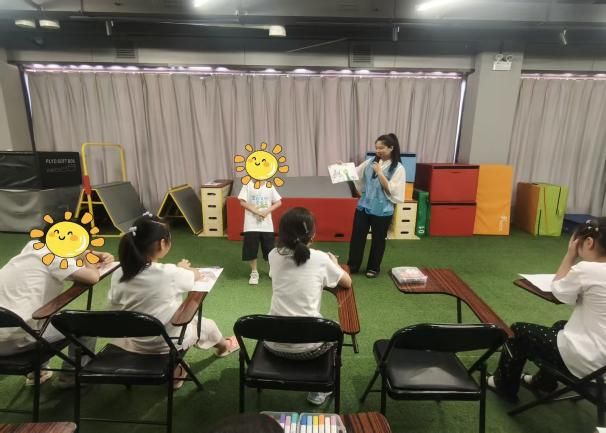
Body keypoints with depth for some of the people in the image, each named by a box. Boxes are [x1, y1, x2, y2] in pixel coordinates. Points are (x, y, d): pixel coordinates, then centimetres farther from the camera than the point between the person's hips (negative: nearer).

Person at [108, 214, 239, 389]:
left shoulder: (118, 275, -16)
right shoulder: (171, 273, -26)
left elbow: (114, 304, -2)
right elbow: (198, 276, -6)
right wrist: (183, 269, 15)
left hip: (134, 342, 4)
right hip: (169, 341, -4)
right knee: (206, 324, 25)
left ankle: (173, 369, 26)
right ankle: (224, 346, 53)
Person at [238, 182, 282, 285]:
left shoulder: (269, 186, 1)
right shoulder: (248, 185, -4)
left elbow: (278, 202, 4)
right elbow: (242, 202, -8)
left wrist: (267, 211, -10)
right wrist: (256, 211, -15)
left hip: (267, 225, 1)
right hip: (251, 225, -1)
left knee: (270, 250, 8)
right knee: (251, 250, 4)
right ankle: (254, 272, 24)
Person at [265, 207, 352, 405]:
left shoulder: (274, 255, -2)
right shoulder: (320, 259, -9)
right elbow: (348, 283, 8)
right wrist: (333, 263, 24)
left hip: (274, 344, 3)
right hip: (307, 347, -2)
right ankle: (318, 391, 32)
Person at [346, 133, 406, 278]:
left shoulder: (398, 168, -9)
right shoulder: (370, 162, 4)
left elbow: (391, 190, -15)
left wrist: (380, 173, -19)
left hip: (382, 211, -3)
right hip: (363, 206, 4)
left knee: (378, 240, 11)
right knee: (357, 236, 9)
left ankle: (373, 267, 30)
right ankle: (352, 266, 25)